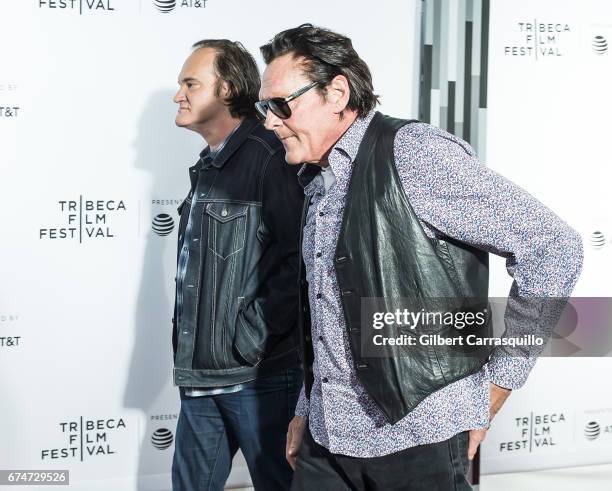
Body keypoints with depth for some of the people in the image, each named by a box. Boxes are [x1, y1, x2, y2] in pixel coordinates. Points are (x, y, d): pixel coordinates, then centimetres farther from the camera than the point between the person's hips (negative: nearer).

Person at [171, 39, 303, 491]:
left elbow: (300, 258, -20)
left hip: (258, 375, -8)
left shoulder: (267, 156, -13)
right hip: (199, 373, 9)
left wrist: (257, 334, -19)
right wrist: (187, 350, 16)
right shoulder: (207, 166, 15)